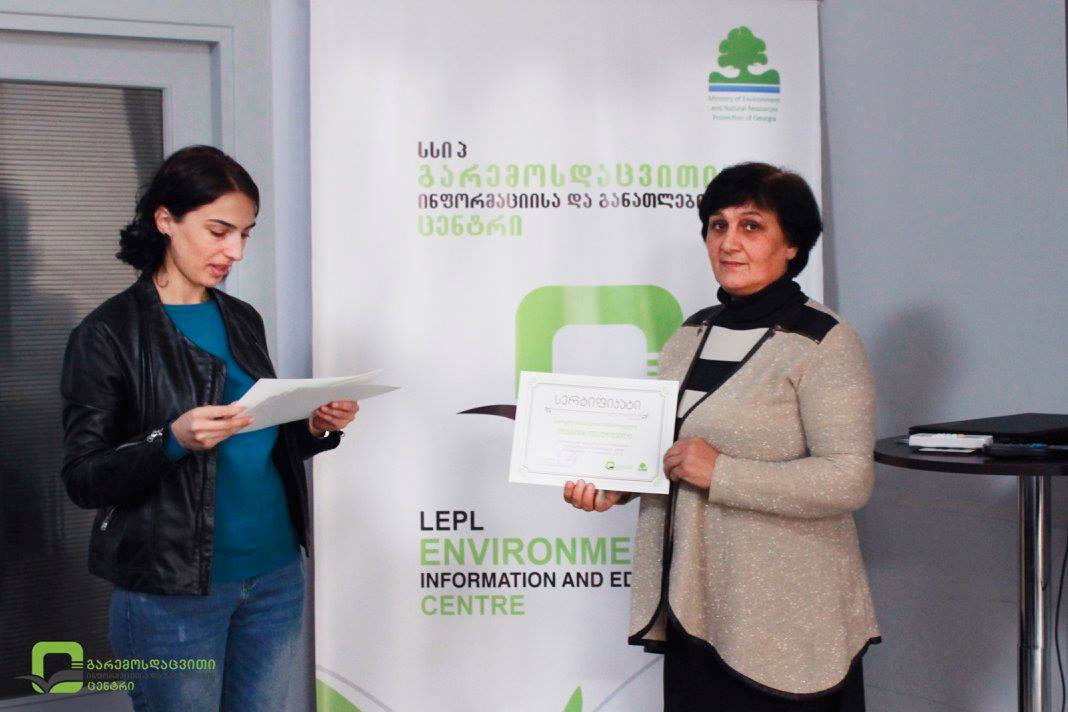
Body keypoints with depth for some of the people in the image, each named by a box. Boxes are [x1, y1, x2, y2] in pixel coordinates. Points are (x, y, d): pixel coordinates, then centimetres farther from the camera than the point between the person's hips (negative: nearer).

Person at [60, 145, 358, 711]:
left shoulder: (242, 320, 10)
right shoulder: (109, 334, -8)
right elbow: (83, 479, -11)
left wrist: (315, 429, -2)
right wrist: (174, 440, -27)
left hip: (275, 574, 6)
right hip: (173, 591, -6)